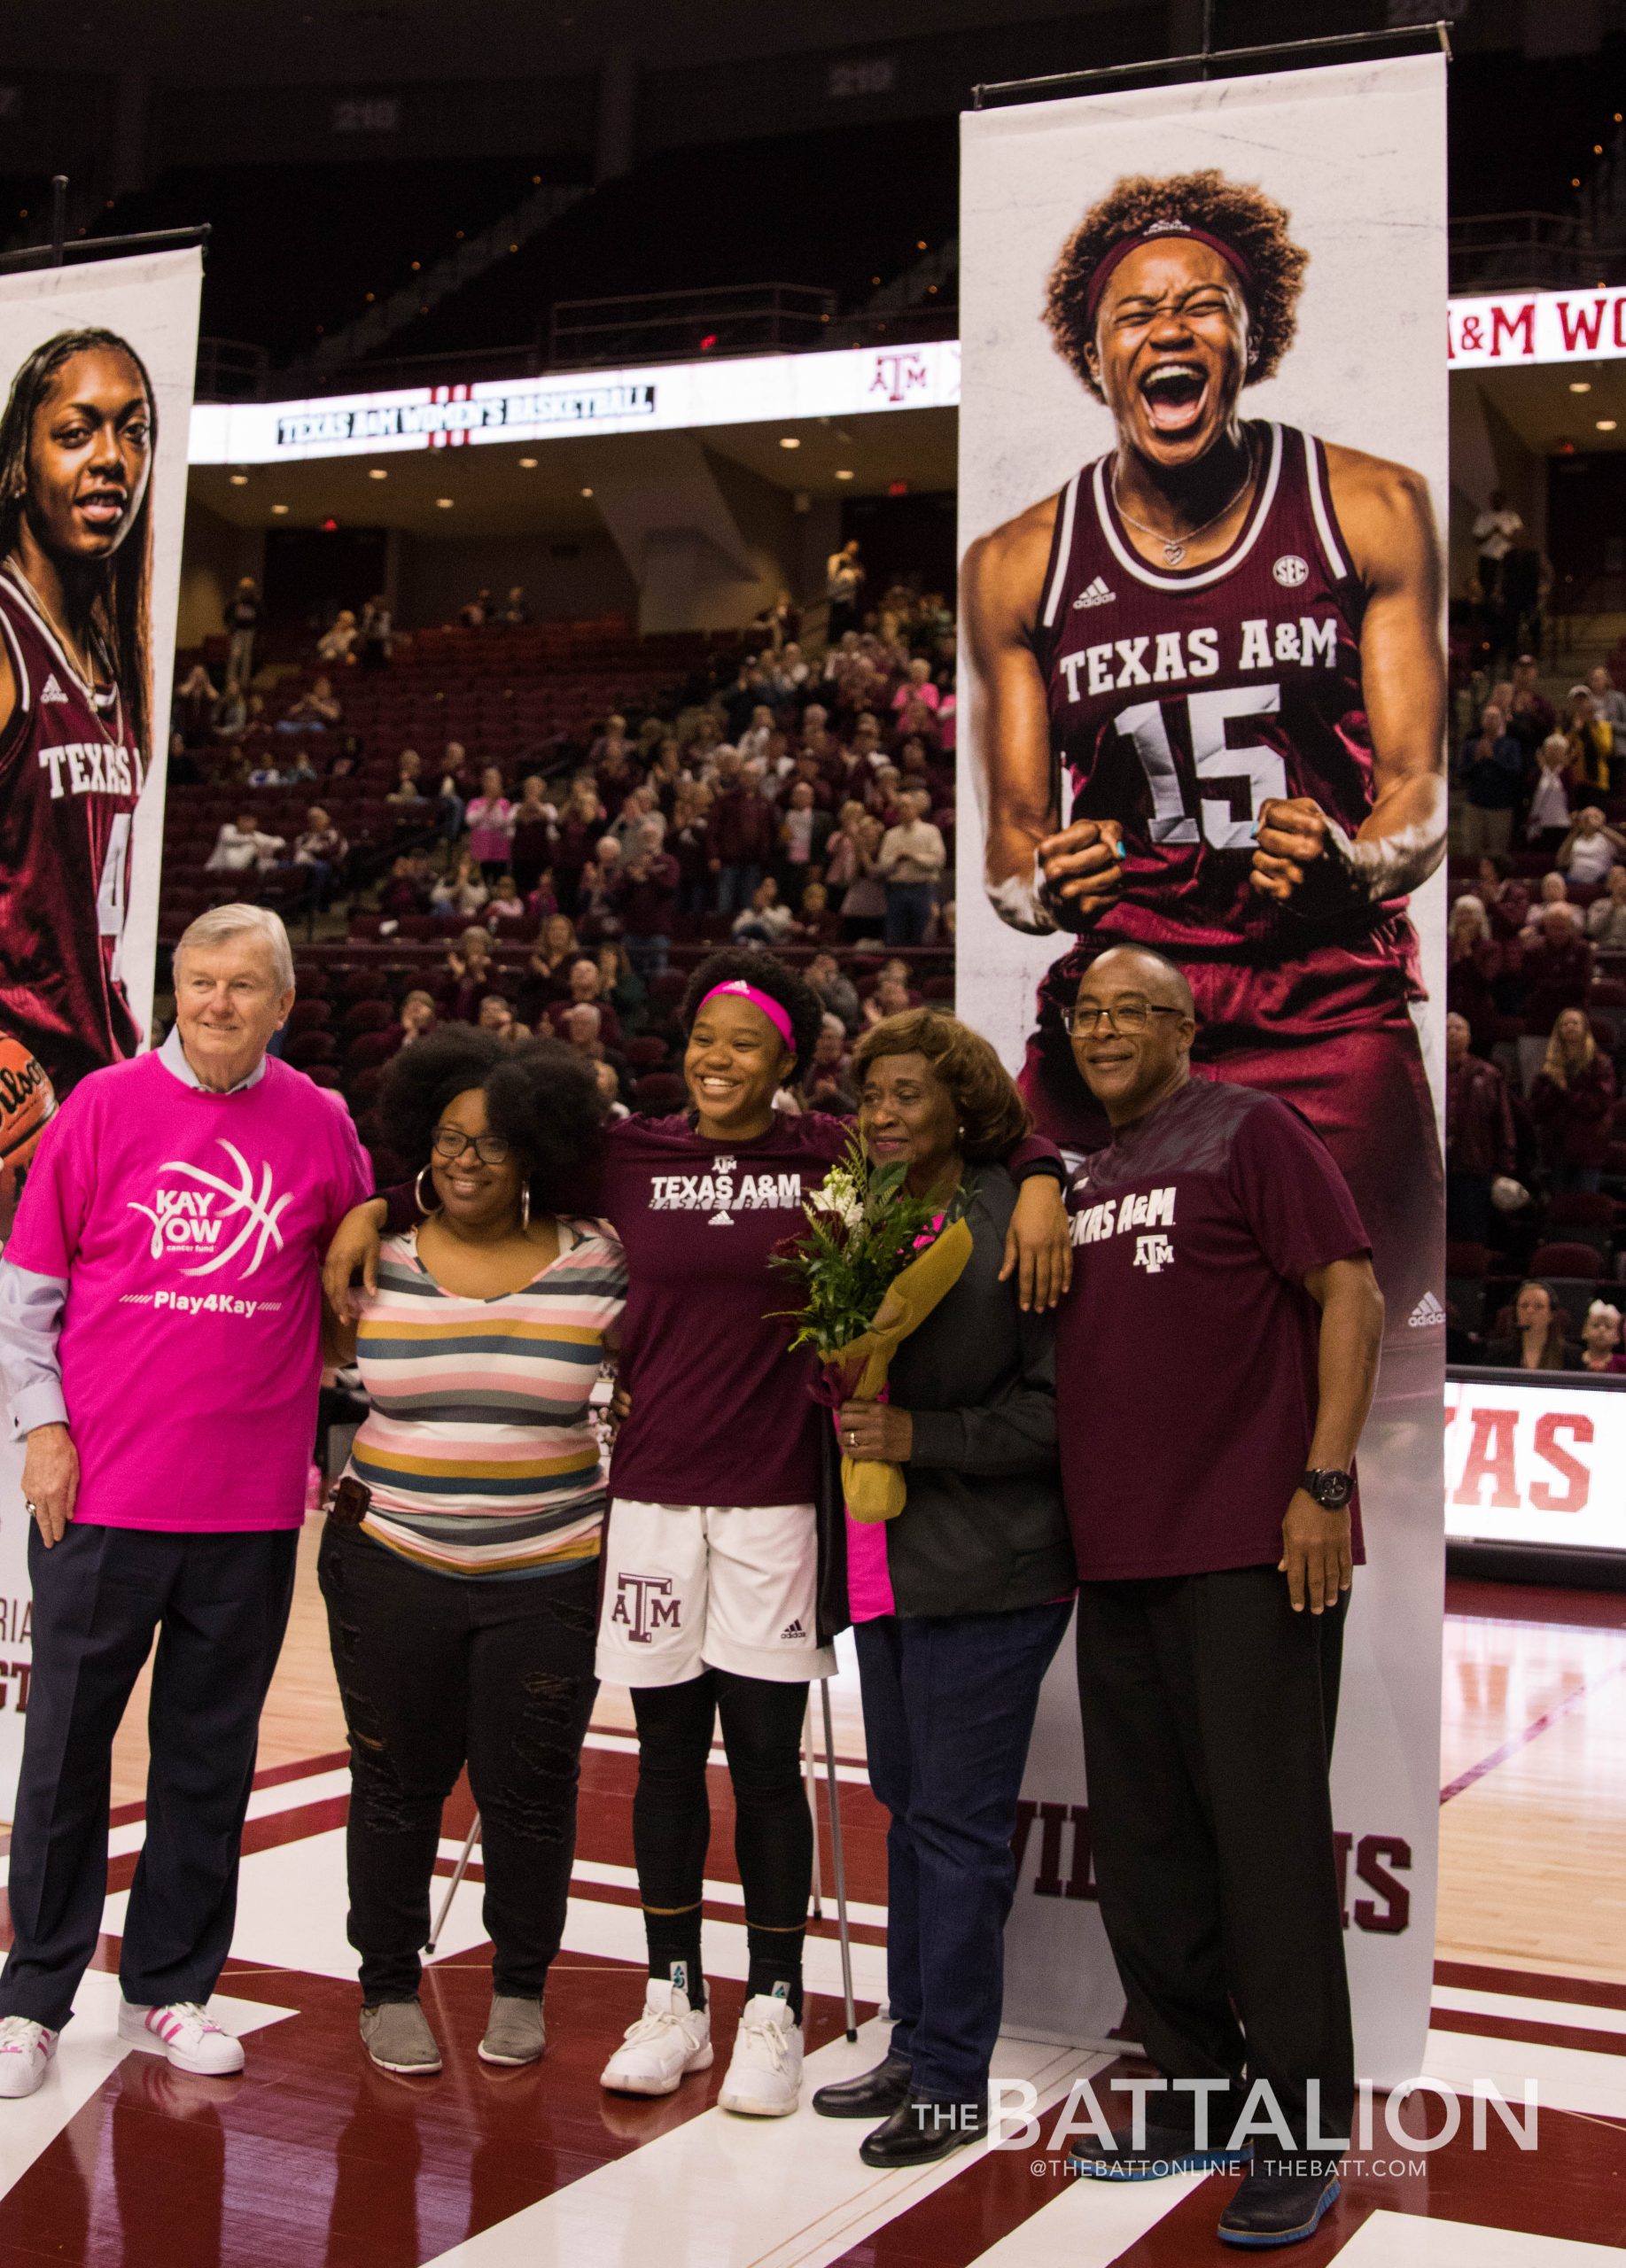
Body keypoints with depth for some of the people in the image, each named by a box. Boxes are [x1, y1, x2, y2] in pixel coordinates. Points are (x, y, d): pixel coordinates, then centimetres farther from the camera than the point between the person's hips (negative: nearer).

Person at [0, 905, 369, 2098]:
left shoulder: (321, 1125, 3)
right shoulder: (105, 1105, -2)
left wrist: (335, 1435, 10)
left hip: (251, 1503, 2)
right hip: (102, 1490, -1)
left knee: (211, 1753, 10)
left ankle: (171, 1989, 24)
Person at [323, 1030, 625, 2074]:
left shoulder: (596, 1263, -3)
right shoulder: (378, 1258, 0)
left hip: (549, 1576, -1)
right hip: (393, 1566, 1)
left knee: (529, 1788, 7)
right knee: (398, 1782, 10)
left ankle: (521, 1987, 27)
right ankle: (389, 1987, 27)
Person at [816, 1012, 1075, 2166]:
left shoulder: (1016, 1224, -13)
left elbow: (1056, 1404, -15)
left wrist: (917, 1435, -19)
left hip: (984, 1570, -8)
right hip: (887, 1562, 8)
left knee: (958, 1820, -1)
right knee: (908, 1805, 17)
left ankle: (953, 2082, 12)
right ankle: (917, 2046, 31)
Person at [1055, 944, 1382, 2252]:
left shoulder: (1248, 1133, -2)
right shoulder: (1084, 1184, 18)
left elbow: (1350, 1292, -8)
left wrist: (1325, 1483, -15)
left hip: (1251, 1550, -7)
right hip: (1122, 1555, 7)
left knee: (1265, 1833, -3)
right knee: (1144, 1845, 12)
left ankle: (1303, 2135, 8)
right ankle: (1199, 2096, 26)